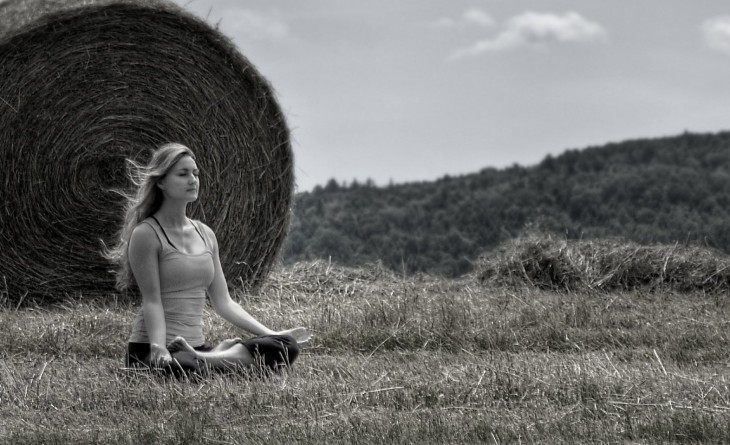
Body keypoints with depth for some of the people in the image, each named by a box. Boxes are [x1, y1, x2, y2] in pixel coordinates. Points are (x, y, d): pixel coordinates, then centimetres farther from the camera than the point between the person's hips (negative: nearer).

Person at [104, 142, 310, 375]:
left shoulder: (205, 234, 14)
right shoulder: (146, 234, -6)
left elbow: (223, 301, 15)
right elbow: (152, 300, -12)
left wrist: (269, 333, 7)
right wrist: (158, 349, -28)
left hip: (196, 346, 8)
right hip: (151, 351, -8)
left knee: (285, 347, -13)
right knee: (181, 367, -45)